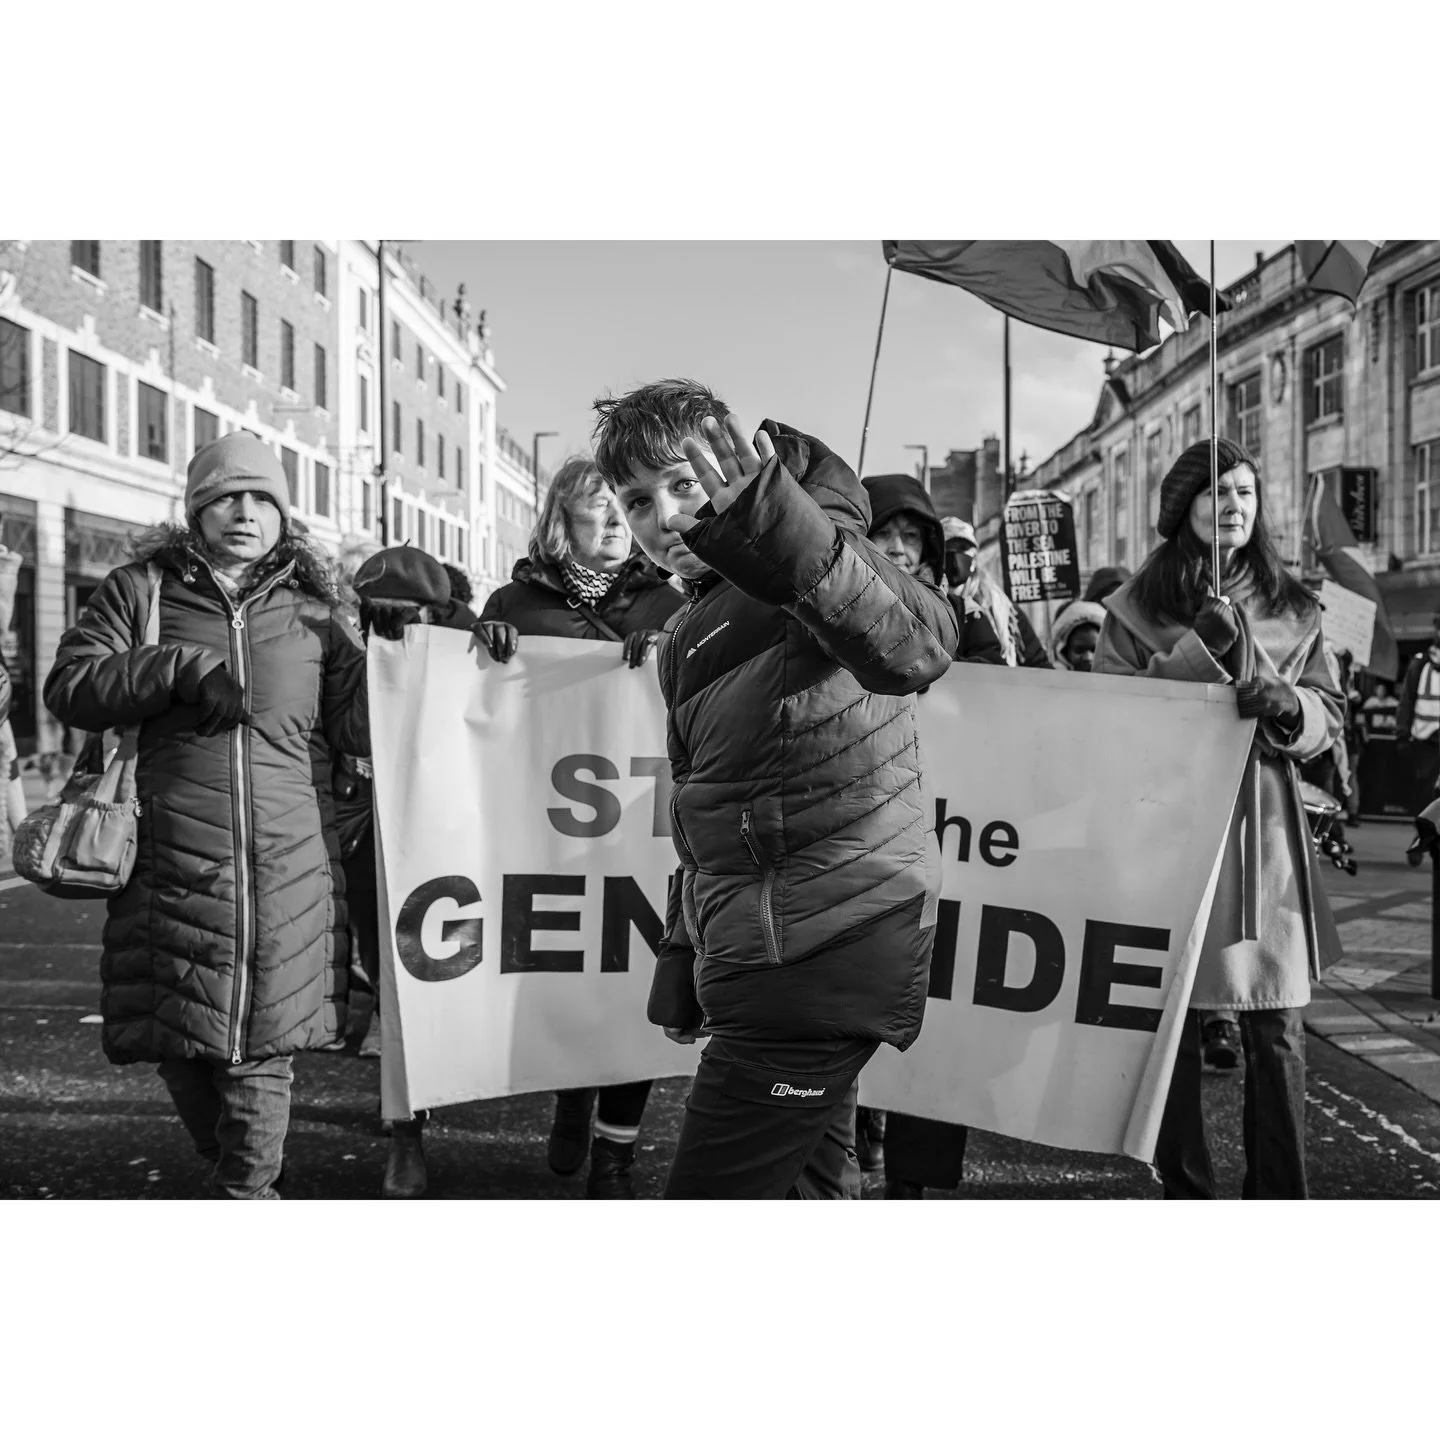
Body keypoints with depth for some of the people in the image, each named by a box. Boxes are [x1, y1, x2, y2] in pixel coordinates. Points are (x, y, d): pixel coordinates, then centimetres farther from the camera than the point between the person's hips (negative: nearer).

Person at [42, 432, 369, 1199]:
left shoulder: (310, 611, 12)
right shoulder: (141, 590, 9)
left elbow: (356, 726, 8)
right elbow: (68, 687, -1)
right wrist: (177, 667, -12)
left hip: (288, 868, 0)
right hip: (173, 862, 0)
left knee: (260, 1046, 1)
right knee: (177, 1043, 9)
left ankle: (250, 1192, 19)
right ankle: (231, 1165, 34)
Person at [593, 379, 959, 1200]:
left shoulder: (821, 546, -10)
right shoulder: (688, 639, 17)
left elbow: (914, 649, -33)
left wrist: (775, 527, -47)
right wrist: (682, 962, 24)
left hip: (821, 954, -9)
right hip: (764, 960, 9)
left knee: (712, 1193, -6)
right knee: (811, 1186, 18)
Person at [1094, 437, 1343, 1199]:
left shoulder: (1292, 608, 11)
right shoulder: (1136, 606, 3)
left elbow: (1329, 713, 10)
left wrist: (1287, 708, -13)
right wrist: (1202, 651, -14)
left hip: (1264, 833, 2)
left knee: (1276, 1029, 1)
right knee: (1168, 1018, 5)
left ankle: (1280, 1197, 13)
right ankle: (1184, 1189, 19)